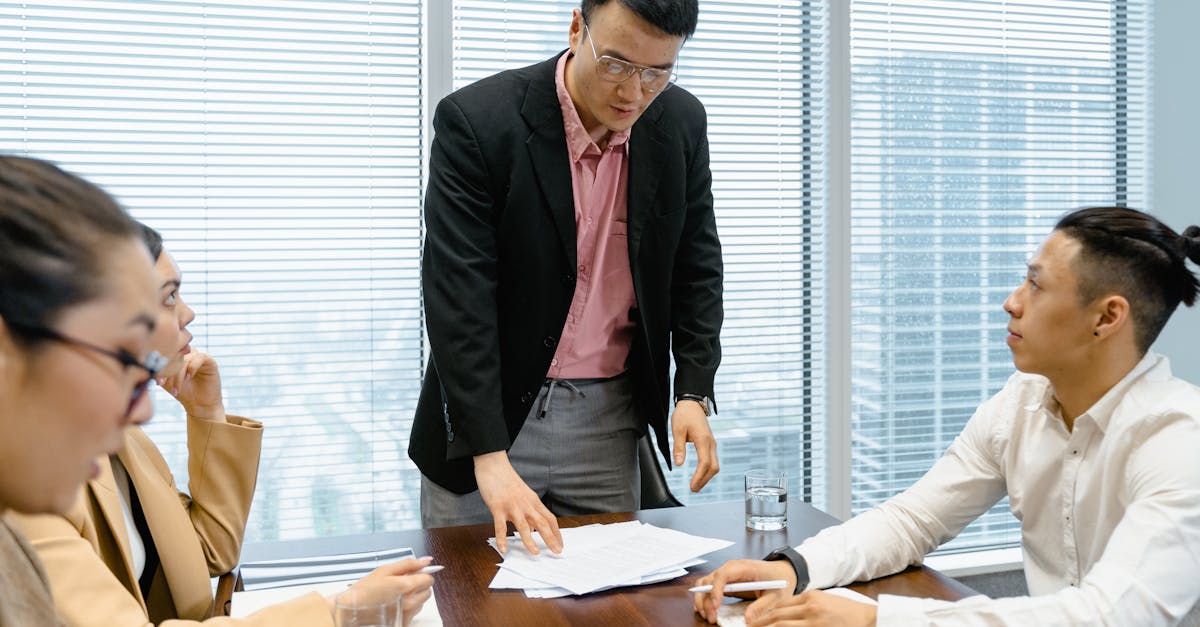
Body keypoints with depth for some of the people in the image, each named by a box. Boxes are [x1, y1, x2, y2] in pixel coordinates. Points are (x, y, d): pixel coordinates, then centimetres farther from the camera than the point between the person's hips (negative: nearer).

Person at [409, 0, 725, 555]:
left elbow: (696, 264, 8)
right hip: (487, 411, -3)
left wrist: (695, 391, -2)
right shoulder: (476, 121, -18)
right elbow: (458, 296, -21)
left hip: (609, 419, 4)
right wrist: (489, 457, -26)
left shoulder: (681, 123, -3)